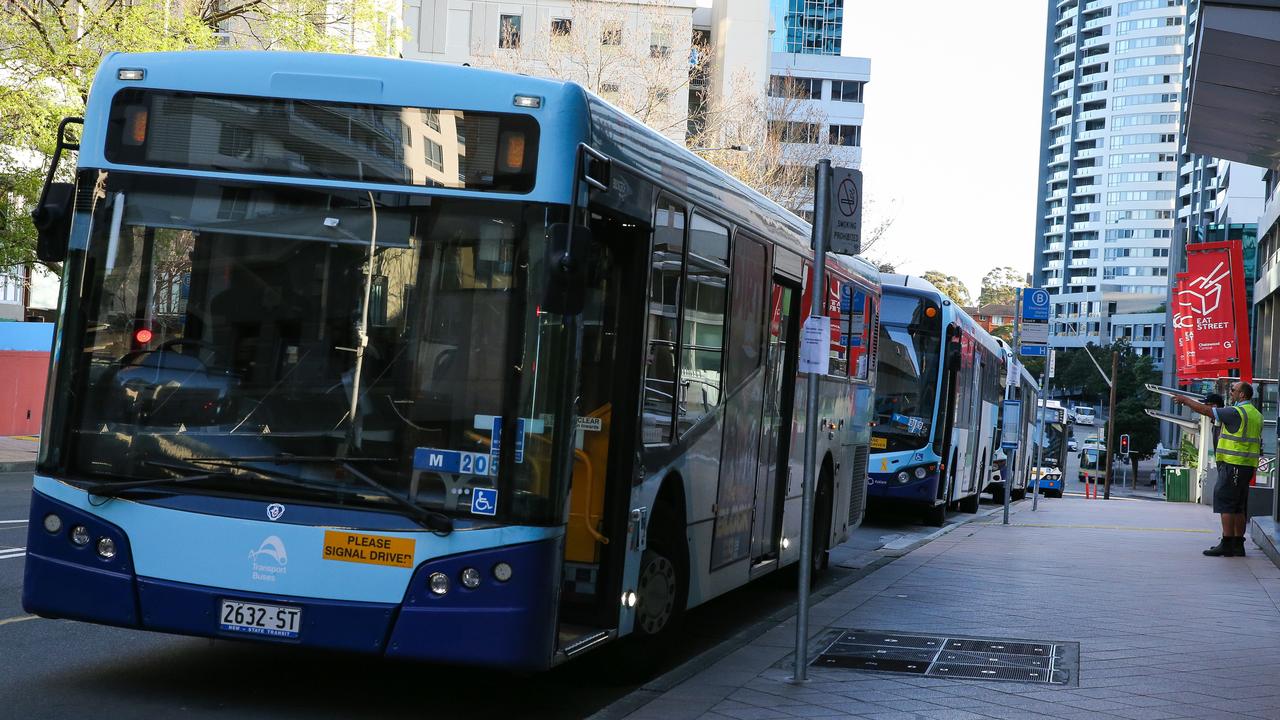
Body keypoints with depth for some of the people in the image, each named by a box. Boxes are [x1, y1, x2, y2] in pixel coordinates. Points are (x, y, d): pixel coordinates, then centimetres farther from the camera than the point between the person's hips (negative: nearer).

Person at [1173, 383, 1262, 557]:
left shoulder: (1236, 412, -13)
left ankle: (1227, 544, -9)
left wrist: (1185, 400, 2)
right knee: (1238, 508, 12)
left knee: (1225, 503, -6)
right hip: (1248, 466, 9)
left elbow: (1206, 410, -9)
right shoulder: (1256, 414, 15)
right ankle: (1238, 545, 13)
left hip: (1233, 464, -9)